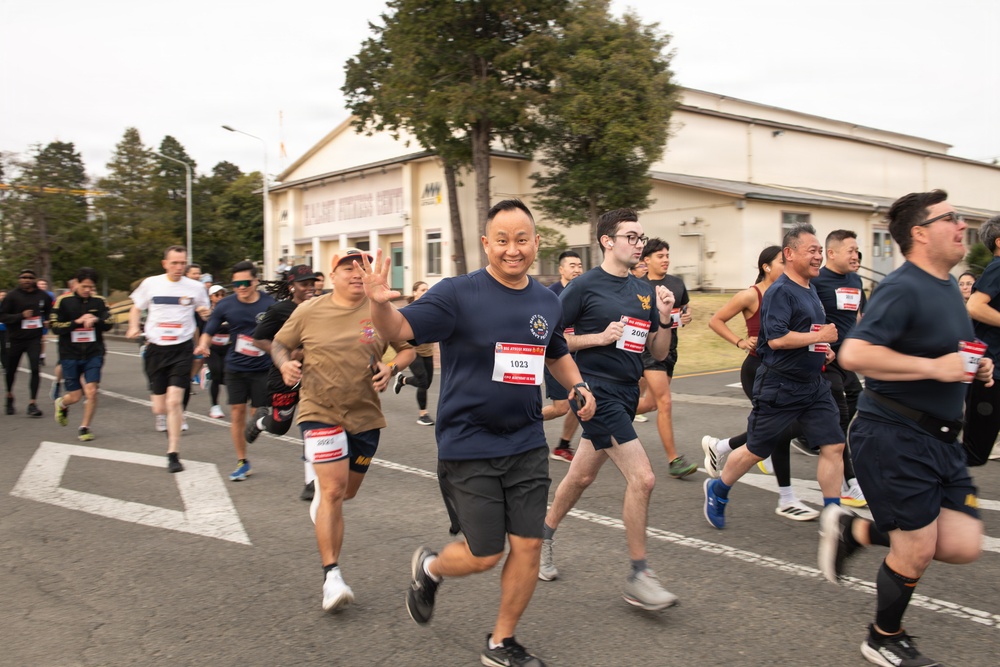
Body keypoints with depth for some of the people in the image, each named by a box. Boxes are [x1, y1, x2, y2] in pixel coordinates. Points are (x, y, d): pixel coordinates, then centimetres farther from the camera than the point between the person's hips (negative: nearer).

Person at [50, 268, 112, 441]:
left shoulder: (98, 302, 3)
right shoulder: (64, 301, -2)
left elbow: (109, 323, -1)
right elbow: (54, 326, -6)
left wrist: (96, 320, -20)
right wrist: (77, 321, -18)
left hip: (93, 354, 1)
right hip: (70, 355, -1)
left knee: (91, 392, -11)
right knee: (75, 397, 3)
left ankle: (85, 428, 7)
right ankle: (62, 404, 40)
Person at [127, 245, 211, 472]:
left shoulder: (195, 288, 0)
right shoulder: (150, 284, 3)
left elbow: (204, 312, 15)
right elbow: (136, 308, 17)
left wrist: (205, 312, -9)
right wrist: (134, 326, -3)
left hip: (182, 349, -2)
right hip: (156, 349, 2)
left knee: (174, 401, -14)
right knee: (159, 408, 5)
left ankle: (173, 454, -6)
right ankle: (172, 427, 42)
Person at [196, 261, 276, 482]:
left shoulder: (270, 303, -8)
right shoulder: (226, 305, -3)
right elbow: (209, 332, 1)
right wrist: (203, 345, -19)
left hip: (262, 368, -2)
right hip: (235, 368, 2)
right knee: (237, 413, 5)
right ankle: (242, 462, 18)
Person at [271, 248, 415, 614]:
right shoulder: (309, 311, -2)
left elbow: (408, 348, 6)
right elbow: (279, 344, 10)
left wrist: (391, 368, -13)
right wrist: (285, 363, -12)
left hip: (366, 415, 3)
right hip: (320, 412, -3)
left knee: (347, 490, 20)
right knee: (334, 491, -15)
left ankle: (319, 489, 58)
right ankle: (332, 575, -6)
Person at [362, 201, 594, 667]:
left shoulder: (547, 302, 6)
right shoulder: (458, 294, -12)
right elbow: (399, 328, -22)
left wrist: (577, 387, 6)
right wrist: (379, 303, -43)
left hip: (527, 445, 5)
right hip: (468, 448, -5)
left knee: (528, 546, 6)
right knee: (484, 555, 2)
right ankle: (428, 568, 38)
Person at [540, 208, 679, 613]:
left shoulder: (645, 291, 11)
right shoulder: (585, 286, -8)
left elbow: (659, 354, 13)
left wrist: (664, 318, -4)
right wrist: (600, 337, -15)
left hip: (626, 393, 8)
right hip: (597, 389, -7)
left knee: (582, 476, 19)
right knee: (642, 478, -15)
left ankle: (544, 534, 42)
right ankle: (638, 577, -2)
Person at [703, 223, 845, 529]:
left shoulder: (810, 291, 13)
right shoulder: (780, 291, -15)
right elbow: (776, 338, -27)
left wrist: (822, 349, 10)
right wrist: (819, 336, -17)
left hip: (814, 385, 8)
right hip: (779, 386, -8)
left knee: (833, 446, 0)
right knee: (756, 450, 5)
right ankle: (717, 491, 28)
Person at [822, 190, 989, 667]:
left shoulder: (948, 285, 13)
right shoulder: (903, 288, -17)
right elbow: (854, 354, -29)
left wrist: (975, 368, 8)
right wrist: (935, 367, -25)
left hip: (940, 438, 9)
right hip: (894, 436, -9)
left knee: (963, 546, 4)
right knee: (917, 550, 1)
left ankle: (853, 530, 21)